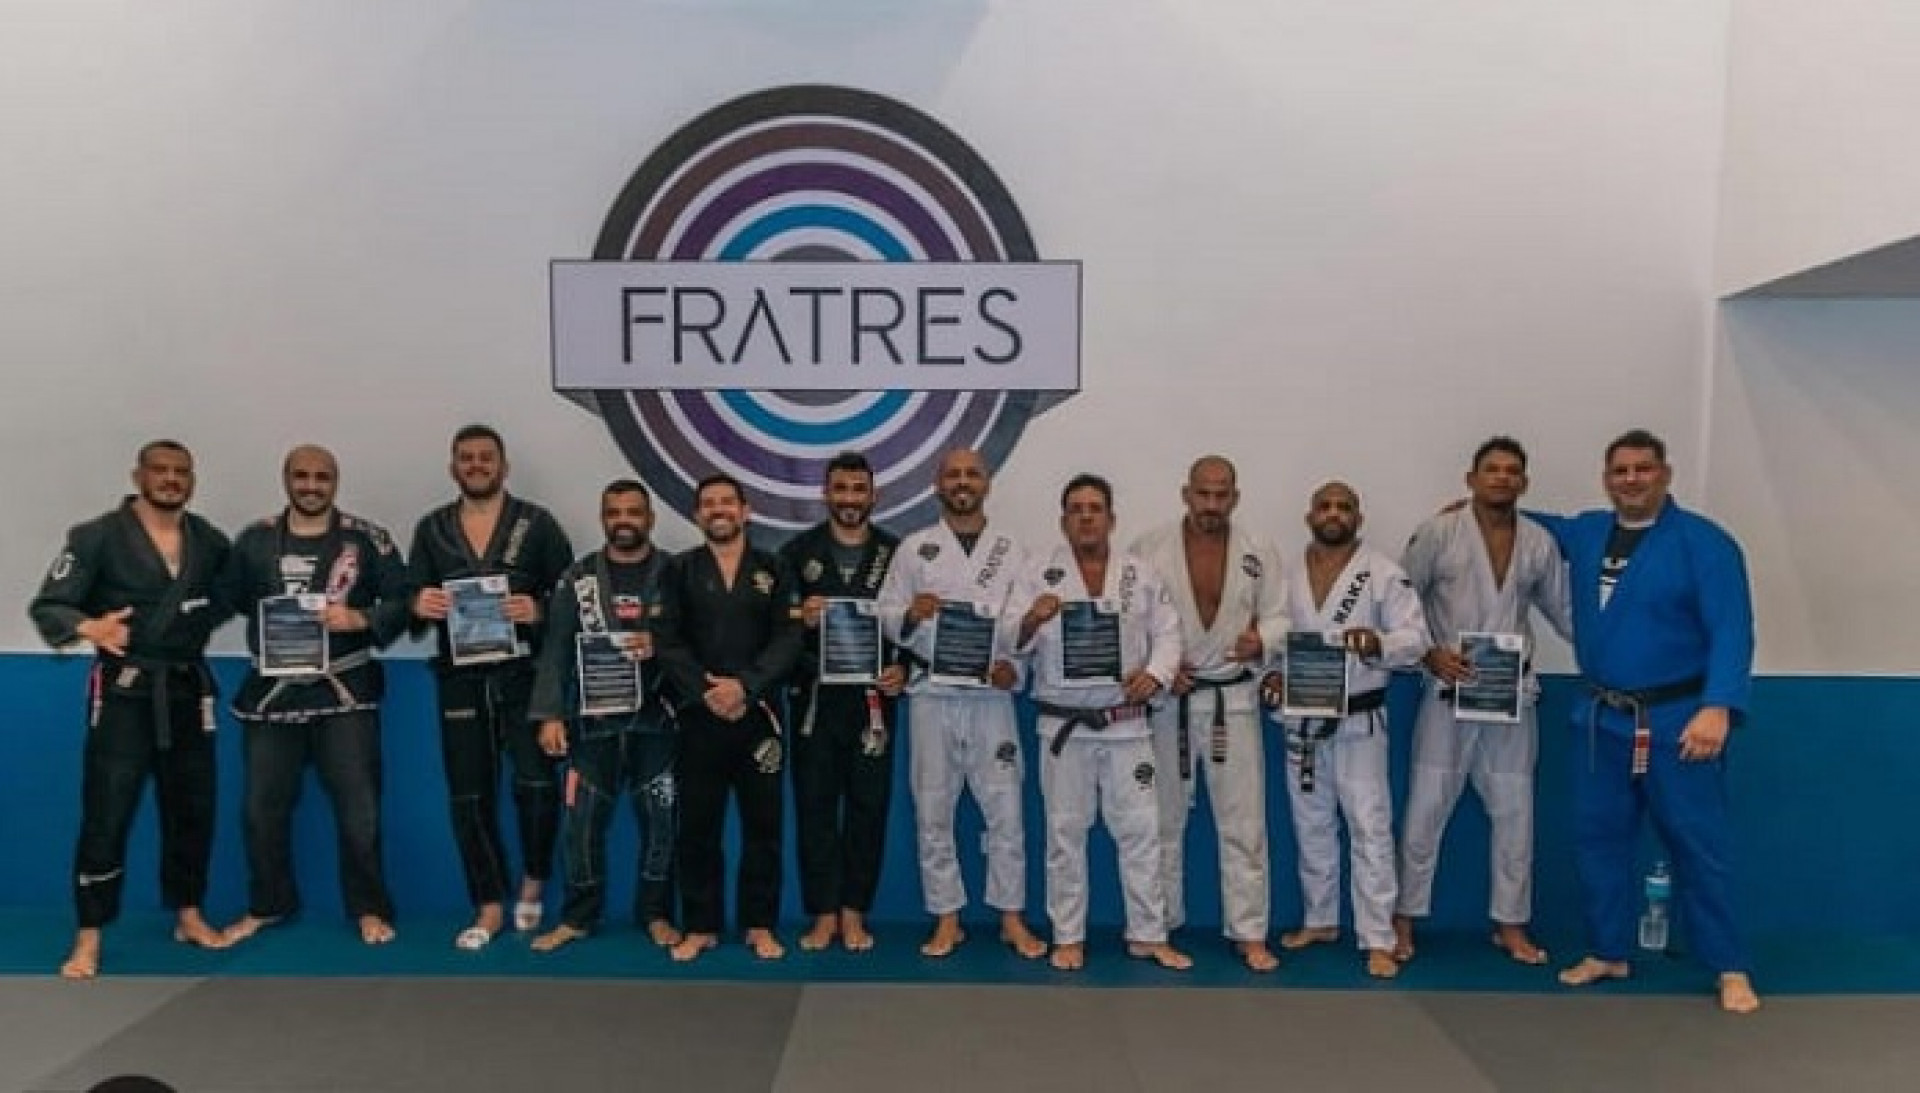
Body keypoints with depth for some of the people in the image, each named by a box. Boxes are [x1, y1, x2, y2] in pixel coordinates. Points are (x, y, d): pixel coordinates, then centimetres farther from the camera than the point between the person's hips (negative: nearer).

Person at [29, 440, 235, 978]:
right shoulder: (97, 537, -8)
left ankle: (188, 915, 28)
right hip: (124, 691, -4)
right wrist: (88, 627, -29)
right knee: (106, 814, -3)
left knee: (192, 808, 12)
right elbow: (46, 606, -12)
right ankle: (89, 937, 10)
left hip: (188, 689, 4)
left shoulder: (210, 541, 5)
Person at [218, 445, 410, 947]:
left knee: (359, 808, 2)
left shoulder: (367, 538, -3)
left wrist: (359, 619, -18)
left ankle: (369, 908, 19)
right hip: (272, 692, 3)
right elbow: (227, 601, 10)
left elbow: (403, 601, -4)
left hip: (345, 691, -2)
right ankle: (268, 905, 34)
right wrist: (267, 635, -1)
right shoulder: (255, 540, 4)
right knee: (263, 808, 14)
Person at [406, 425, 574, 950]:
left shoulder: (537, 523, 3)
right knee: (469, 795, 5)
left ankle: (533, 883, 13)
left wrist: (539, 610, -20)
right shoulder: (431, 529, 11)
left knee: (536, 782, -13)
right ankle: (489, 907, 19)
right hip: (460, 679, 3)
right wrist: (419, 605, -14)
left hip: (524, 673, -2)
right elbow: (410, 602, 9)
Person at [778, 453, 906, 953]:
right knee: (815, 805, 4)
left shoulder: (897, 552, 4)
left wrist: (903, 669, -9)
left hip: (873, 698, 0)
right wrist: (799, 619, -16)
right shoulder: (798, 551, 5)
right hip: (814, 697, 0)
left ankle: (853, 913, 18)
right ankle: (823, 914, 16)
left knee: (868, 806, 4)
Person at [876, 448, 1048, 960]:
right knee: (933, 811, 6)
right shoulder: (914, 548, 4)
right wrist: (909, 616, -19)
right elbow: (885, 616, 2)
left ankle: (1012, 918, 15)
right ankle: (947, 920, 19)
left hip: (990, 696, 0)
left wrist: (1016, 667, -11)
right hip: (933, 695, 0)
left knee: (1006, 809, 1)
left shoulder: (1012, 552, 7)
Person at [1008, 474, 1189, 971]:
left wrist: (1155, 673, -16)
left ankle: (1148, 935, 20)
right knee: (1065, 831, 8)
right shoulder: (1038, 571, -2)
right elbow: (1012, 638, -8)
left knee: (1140, 828, 6)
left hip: (1126, 724, 1)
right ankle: (1068, 936, 21)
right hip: (1064, 725, -1)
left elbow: (1167, 633, 3)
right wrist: (1032, 618, -30)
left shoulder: (1141, 574, 3)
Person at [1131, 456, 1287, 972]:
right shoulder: (1150, 548, -5)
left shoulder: (1259, 553, -1)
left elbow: (1280, 616, 2)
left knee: (1243, 821, 2)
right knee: (1163, 818, 12)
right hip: (1167, 699, 0)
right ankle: (1160, 922, 28)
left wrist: (1261, 640, -20)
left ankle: (1250, 933, 14)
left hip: (1233, 698, 1)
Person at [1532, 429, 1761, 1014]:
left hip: (1679, 721, -5)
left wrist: (1718, 707, -29)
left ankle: (1730, 968, 19)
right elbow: (1544, 524, 29)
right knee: (1597, 837, 11)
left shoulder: (1704, 543, -11)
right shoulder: (1586, 533, 6)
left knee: (1699, 844, 3)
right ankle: (1607, 953, 26)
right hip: (1603, 720, 6)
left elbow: (1732, 632, -17)